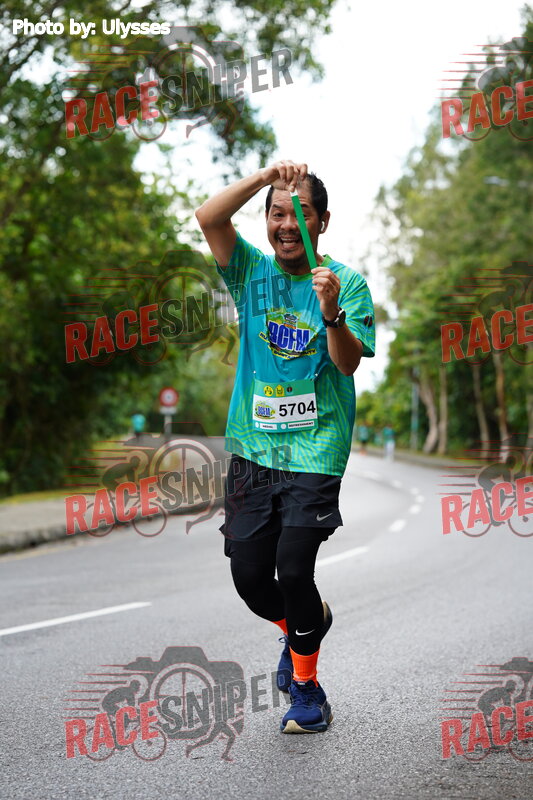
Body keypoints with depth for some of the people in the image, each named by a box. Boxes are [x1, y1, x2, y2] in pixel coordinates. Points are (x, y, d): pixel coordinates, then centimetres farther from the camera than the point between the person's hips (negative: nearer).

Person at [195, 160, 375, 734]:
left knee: (293, 570, -13)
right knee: (249, 576, 4)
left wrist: (331, 311, -31)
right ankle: (303, 625, 39)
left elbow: (348, 363, -13)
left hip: (315, 451, -3)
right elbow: (208, 218, -11)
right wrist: (266, 175, -18)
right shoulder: (253, 272, 5)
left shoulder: (348, 283, -1)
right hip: (253, 448, 3)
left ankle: (306, 685, 12)